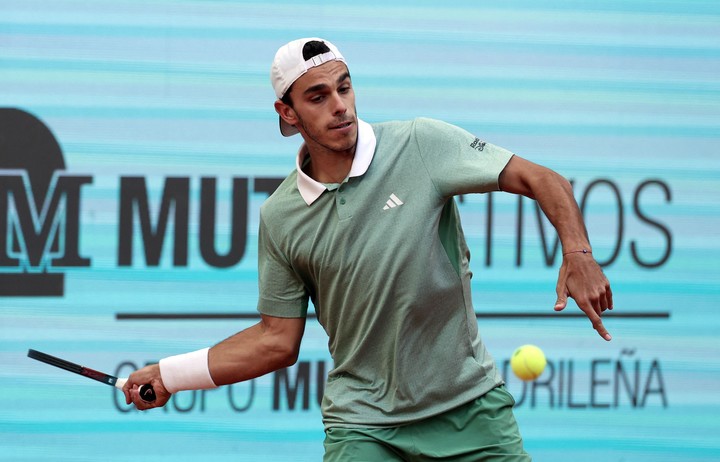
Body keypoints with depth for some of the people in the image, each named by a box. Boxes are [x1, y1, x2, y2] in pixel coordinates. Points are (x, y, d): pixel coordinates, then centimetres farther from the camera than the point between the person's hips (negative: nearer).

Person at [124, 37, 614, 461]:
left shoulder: (422, 144, -8)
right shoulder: (280, 217, -1)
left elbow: (542, 180, -8)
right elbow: (278, 340, 8)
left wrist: (578, 254, -24)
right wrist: (171, 374, 4)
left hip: (471, 405, -1)